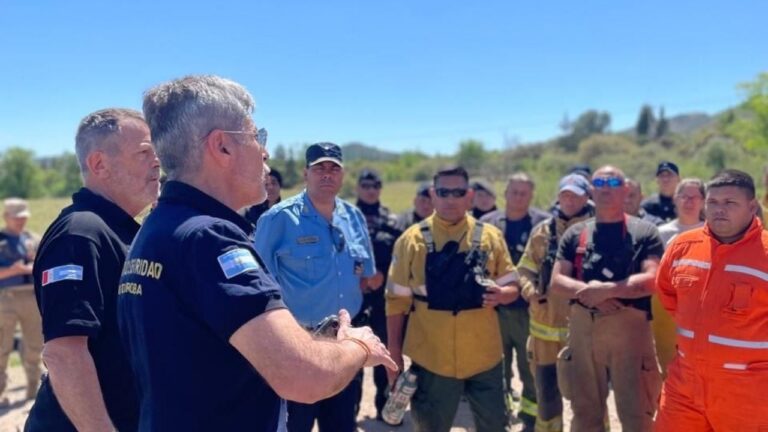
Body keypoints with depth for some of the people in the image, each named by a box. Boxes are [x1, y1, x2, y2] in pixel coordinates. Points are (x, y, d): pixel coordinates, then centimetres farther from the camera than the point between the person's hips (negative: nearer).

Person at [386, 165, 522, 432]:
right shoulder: (412, 239, -4)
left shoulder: (491, 236, 1)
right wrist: (394, 354, -2)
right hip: (431, 358, -1)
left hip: (484, 356, 2)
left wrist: (500, 294, -17)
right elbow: (397, 300, -1)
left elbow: (512, 288, 7)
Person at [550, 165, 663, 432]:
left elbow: (651, 280, -10)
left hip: (629, 326, -3)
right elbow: (557, 282, 4)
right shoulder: (575, 234, 11)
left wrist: (606, 289, -17)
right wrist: (587, 291, -13)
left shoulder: (644, 232, 2)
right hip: (582, 327, 4)